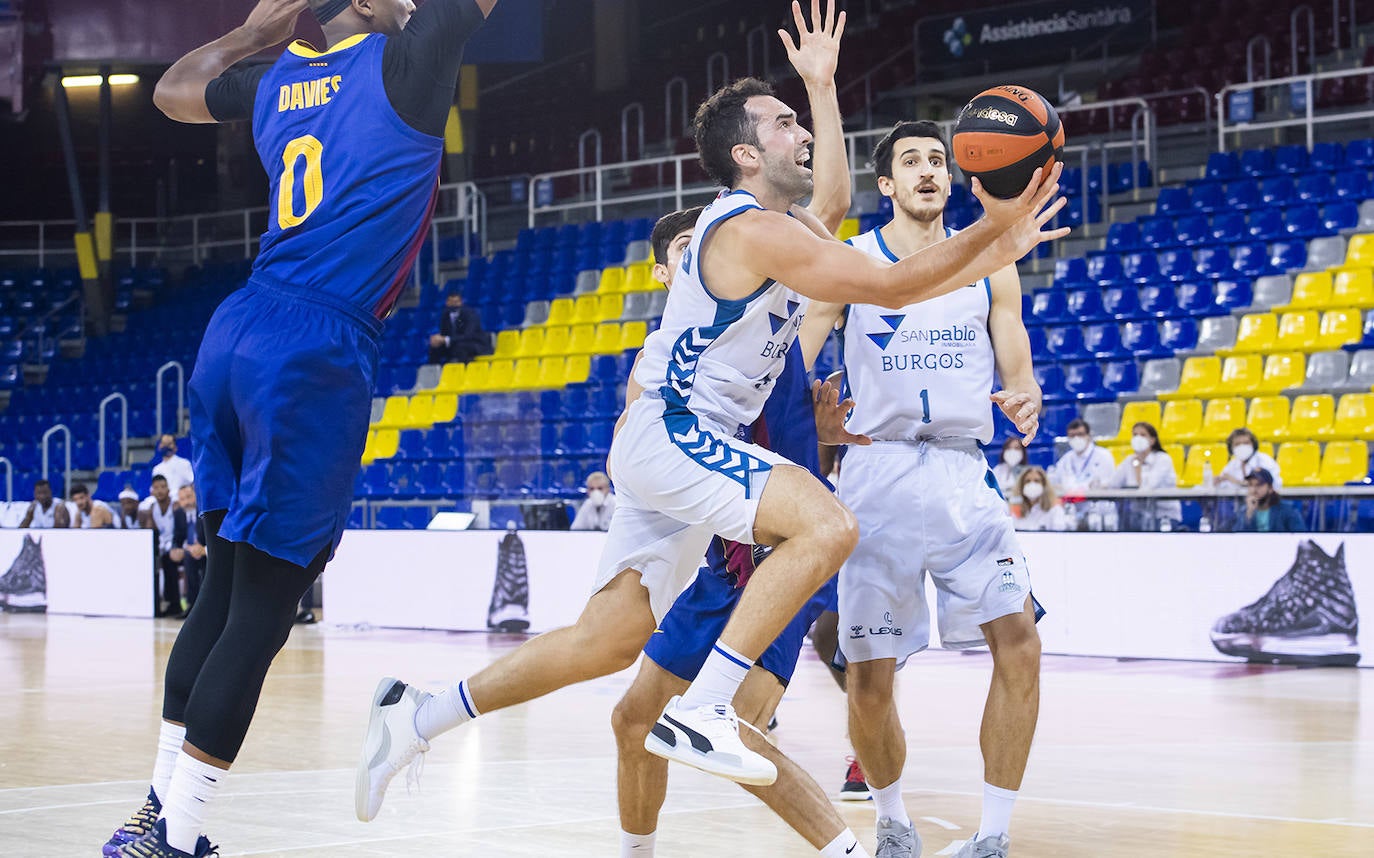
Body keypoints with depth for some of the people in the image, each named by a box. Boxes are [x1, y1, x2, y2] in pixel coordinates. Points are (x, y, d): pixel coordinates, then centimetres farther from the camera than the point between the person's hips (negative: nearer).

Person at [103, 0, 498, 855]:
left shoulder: (276, 77, 15)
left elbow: (173, 90, 34)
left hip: (236, 337, 8)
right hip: (318, 358, -8)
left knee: (224, 592, 15)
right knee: (261, 613, -5)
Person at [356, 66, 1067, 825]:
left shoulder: (788, 228, 15)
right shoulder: (753, 230, -17)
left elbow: (891, 284, 17)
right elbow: (890, 287, -18)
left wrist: (1000, 250, 10)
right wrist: (991, 227, -16)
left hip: (684, 446, 10)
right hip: (667, 436, -10)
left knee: (609, 641, 11)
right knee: (827, 525, -27)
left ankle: (419, 717, 18)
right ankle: (699, 712, -28)